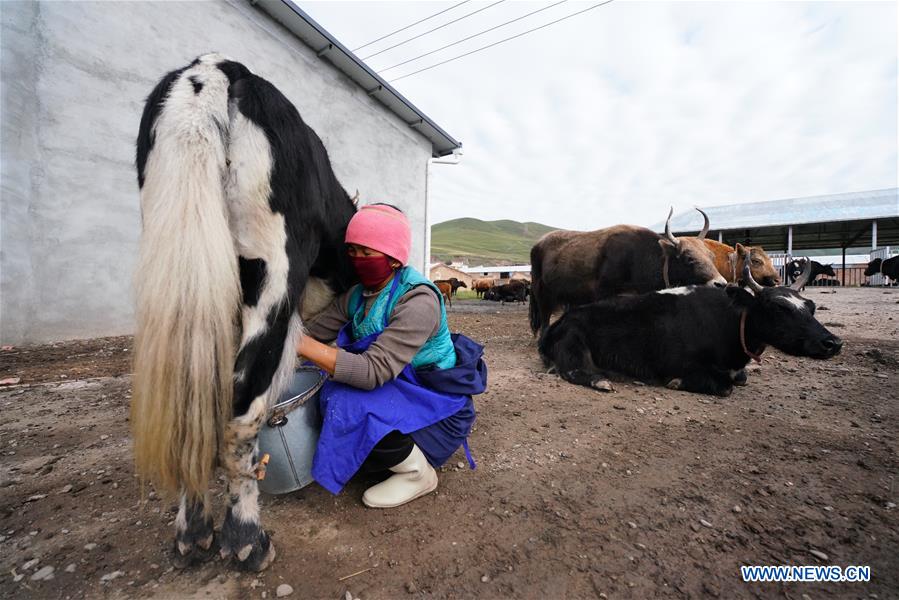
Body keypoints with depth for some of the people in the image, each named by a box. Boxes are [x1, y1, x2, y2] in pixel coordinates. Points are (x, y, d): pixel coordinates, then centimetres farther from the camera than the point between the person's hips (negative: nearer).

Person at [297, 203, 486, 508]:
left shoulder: (419, 300, -26)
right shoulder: (356, 296, 0)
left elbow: (374, 371, -33)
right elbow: (313, 332, -6)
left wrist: (304, 346, -34)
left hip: (438, 409, -8)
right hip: (398, 395, 8)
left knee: (347, 406, -24)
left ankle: (418, 472, -1)